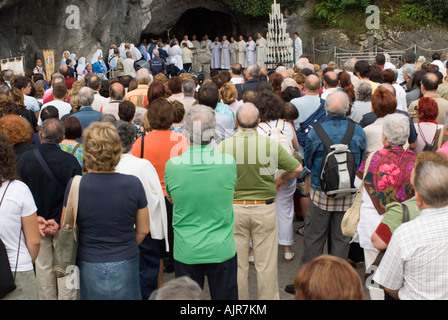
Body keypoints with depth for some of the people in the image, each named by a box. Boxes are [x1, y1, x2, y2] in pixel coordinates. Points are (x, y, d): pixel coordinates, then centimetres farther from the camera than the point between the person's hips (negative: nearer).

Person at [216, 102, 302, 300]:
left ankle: (239, 298, 26)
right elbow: (297, 168, -2)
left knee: (237, 264, 13)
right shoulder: (271, 145, -10)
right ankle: (268, 297, 24)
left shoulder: (223, 146, -12)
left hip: (234, 208, 0)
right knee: (266, 264, 12)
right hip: (265, 209, 0)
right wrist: (280, 181, 16)